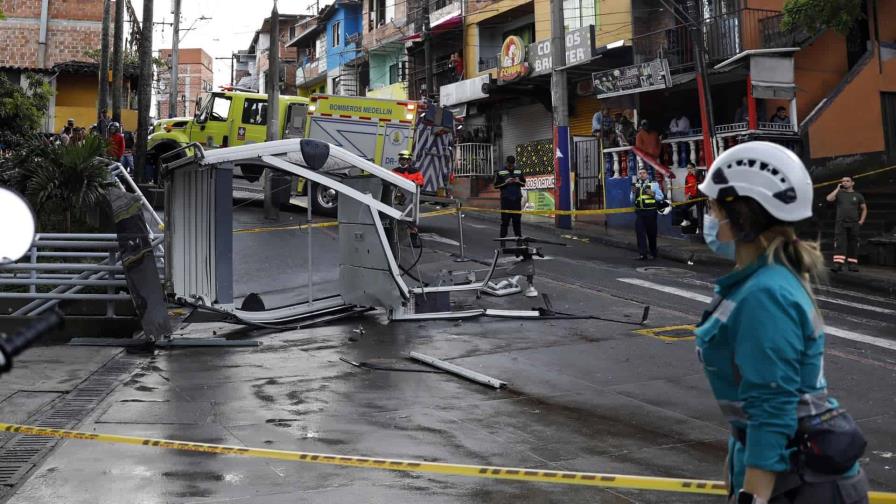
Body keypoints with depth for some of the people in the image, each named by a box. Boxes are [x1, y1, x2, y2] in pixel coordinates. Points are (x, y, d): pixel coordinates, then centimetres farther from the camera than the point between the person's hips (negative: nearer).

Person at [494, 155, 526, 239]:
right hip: (506, 199, -3)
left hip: (517, 199, 3)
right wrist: (505, 183, -13)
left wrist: (519, 181, -5)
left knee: (517, 219, 6)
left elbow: (524, 184, 16)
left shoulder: (519, 171, 11)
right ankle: (503, 236, -3)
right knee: (505, 219, -5)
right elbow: (496, 185, 1)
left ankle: (518, 235, 12)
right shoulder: (500, 172, 2)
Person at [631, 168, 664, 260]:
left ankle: (653, 253, 23)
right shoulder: (635, 186, 10)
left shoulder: (654, 184, 0)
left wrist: (652, 194, -14)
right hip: (639, 212, 3)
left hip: (650, 212, -3)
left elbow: (661, 197, 3)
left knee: (651, 233, 7)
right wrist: (633, 192, -4)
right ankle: (642, 254, -5)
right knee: (640, 232, -6)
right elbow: (632, 200, 13)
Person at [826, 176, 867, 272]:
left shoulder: (858, 196, 10)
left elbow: (864, 209, 16)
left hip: (854, 224, 1)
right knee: (840, 244, -13)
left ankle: (853, 264, 12)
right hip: (840, 223, -1)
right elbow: (829, 199, -9)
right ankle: (838, 264, -22)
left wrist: (861, 221, 4)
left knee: (853, 244, 4)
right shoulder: (839, 193, 9)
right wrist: (837, 189, -4)